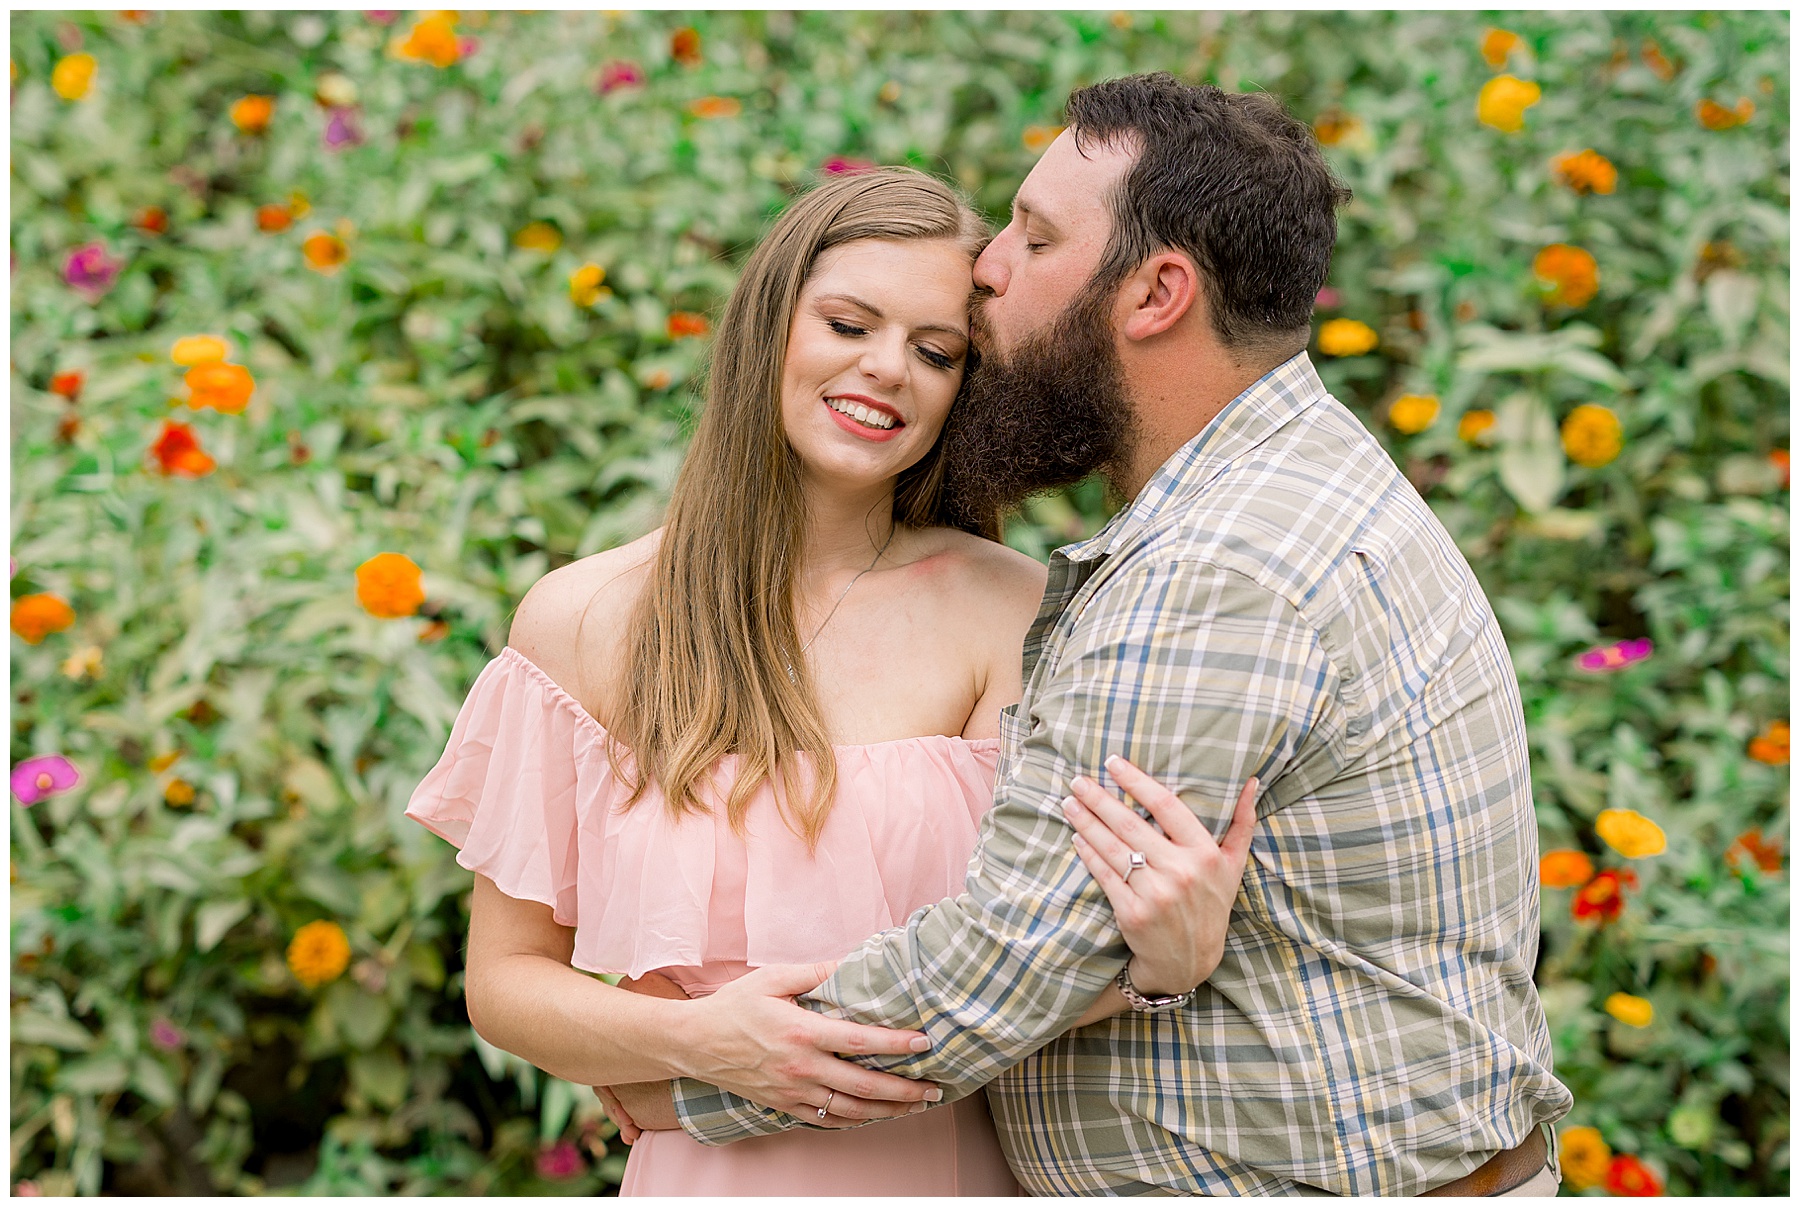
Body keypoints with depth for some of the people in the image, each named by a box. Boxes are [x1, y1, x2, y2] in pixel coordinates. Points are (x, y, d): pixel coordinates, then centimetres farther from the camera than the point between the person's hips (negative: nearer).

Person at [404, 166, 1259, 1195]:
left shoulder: (1009, 610, -9)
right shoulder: (580, 619, -7)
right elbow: (505, 977, -4)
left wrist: (1166, 964, -32)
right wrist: (697, 1040, -21)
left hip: (956, 1165, 0)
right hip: (707, 1173, 0)